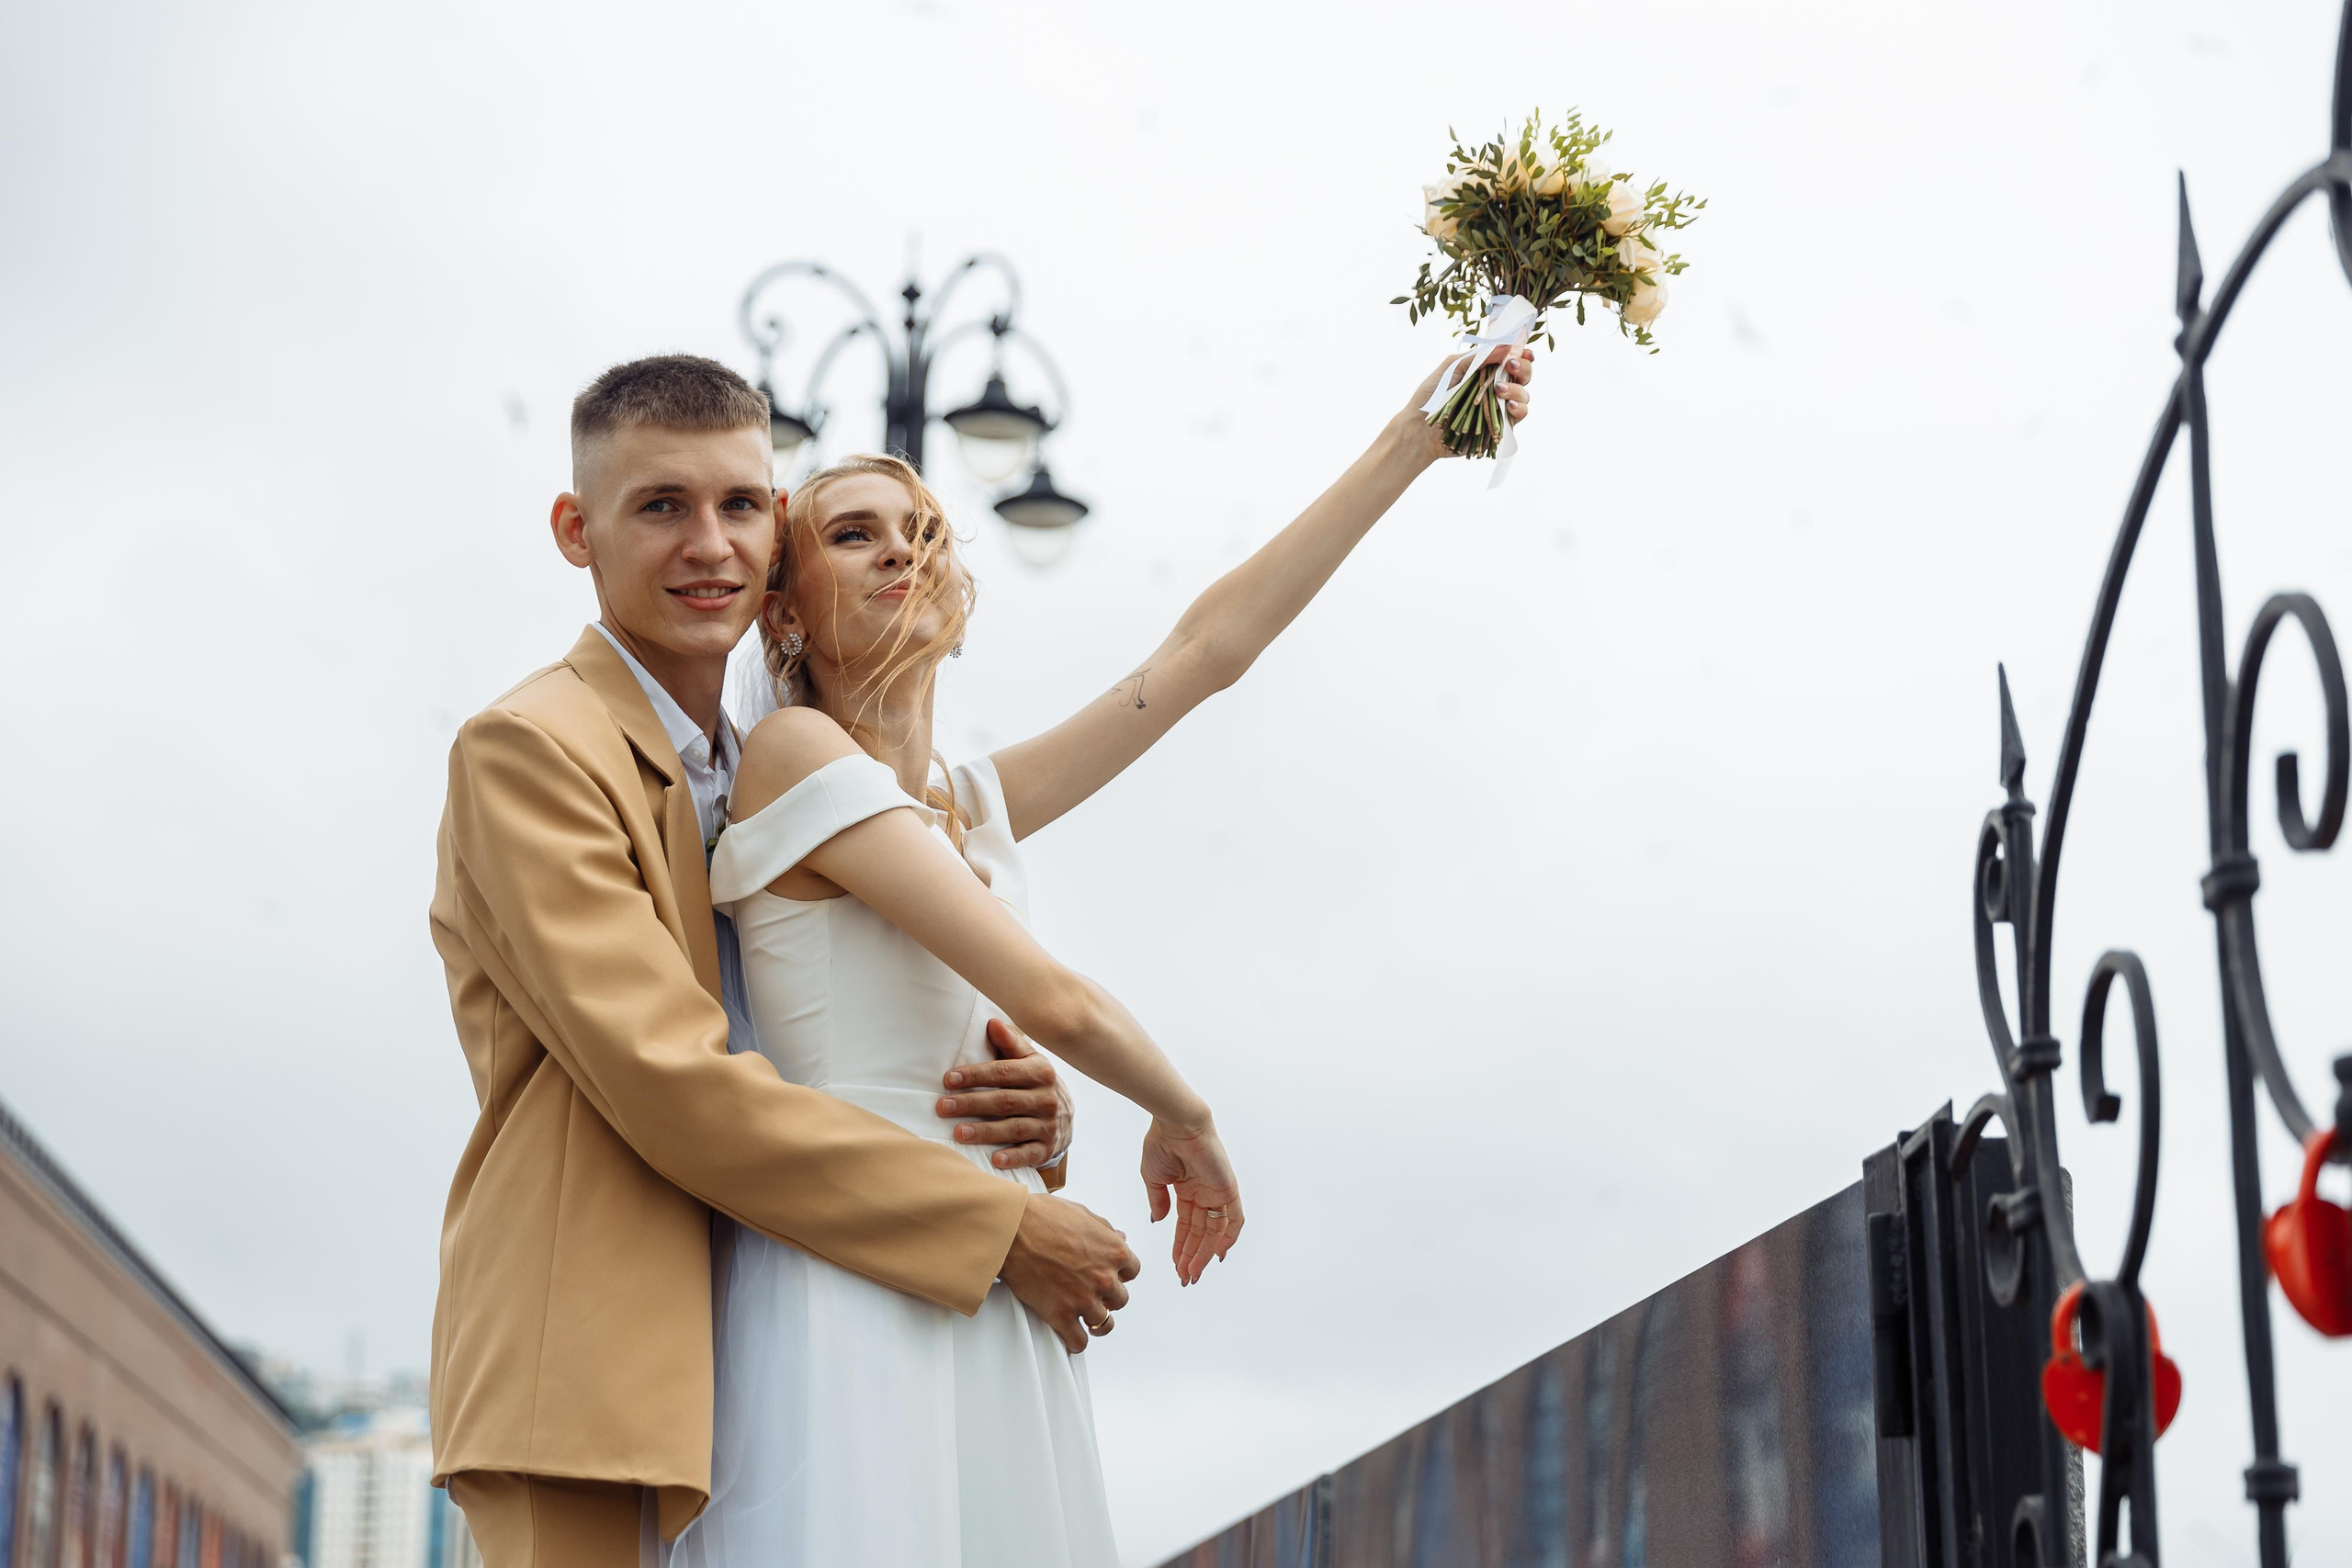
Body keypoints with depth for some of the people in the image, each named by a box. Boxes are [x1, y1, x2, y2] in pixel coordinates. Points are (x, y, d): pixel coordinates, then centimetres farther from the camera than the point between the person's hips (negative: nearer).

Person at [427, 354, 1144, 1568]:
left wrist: (1030, 1109, -6)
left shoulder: (767, 776, 21)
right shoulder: (528, 750, -6)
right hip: (591, 1376, -7)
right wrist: (1001, 1232, -15)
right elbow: (671, 1083, -16)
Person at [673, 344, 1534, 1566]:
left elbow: (1209, 646, 18)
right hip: (853, 1284, -7)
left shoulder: (973, 805, 17)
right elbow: (1051, 999, -11)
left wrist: (1409, 446, 18)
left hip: (991, 1305, 8)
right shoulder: (795, 754, -6)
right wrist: (1186, 1118, 7)